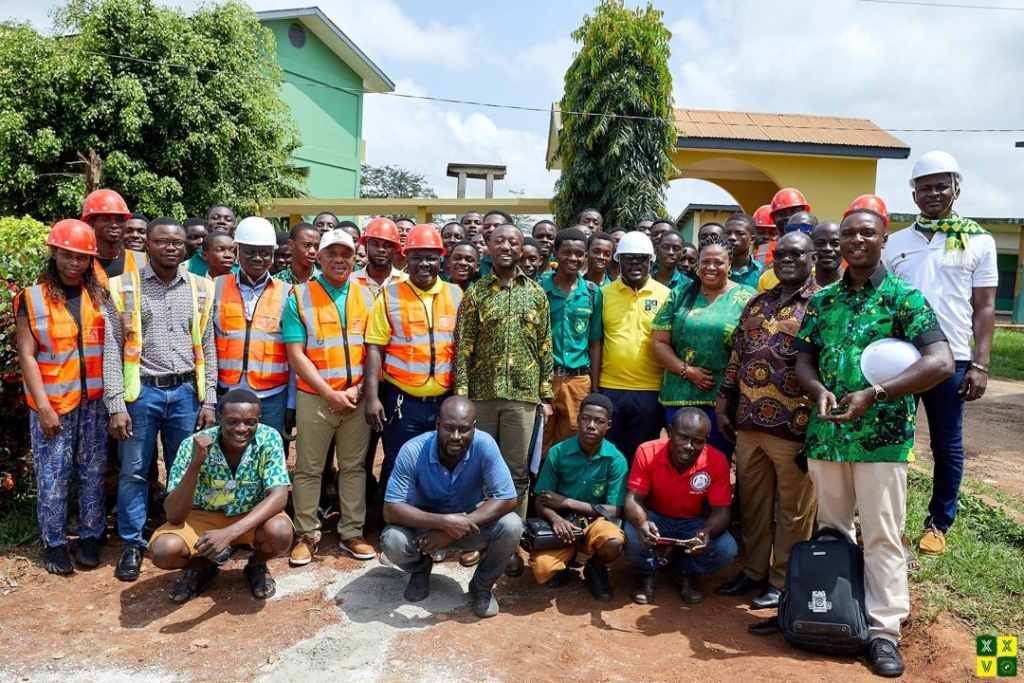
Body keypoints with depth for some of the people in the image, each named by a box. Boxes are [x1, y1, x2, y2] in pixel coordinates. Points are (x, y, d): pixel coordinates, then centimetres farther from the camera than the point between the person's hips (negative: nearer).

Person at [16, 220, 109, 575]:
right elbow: (27, 356, -5)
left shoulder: (100, 295, 6)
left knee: (93, 473, 9)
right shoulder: (32, 299, -2)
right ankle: (53, 543, 19)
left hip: (95, 401, 3)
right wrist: (43, 406, -11)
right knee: (52, 477, 4)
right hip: (53, 403, -2)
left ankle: (89, 537, 23)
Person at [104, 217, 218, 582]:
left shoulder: (201, 289, 4)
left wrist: (209, 401, 1)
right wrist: (116, 405, -8)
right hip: (142, 391, -1)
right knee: (133, 471, 8)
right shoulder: (124, 288, -2)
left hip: (186, 392, 2)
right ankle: (132, 544, 23)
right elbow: (112, 350, -3)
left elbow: (208, 349, 6)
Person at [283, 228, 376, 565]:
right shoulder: (299, 296, -4)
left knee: (354, 466, 10)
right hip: (315, 397, -2)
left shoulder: (366, 296, 5)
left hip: (357, 397, 3)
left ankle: (352, 533, 21)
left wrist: (358, 389, -8)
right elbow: (296, 354, -8)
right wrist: (330, 393, -14)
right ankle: (307, 535, 21)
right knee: (308, 469, 7)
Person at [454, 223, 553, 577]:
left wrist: (546, 395, 3)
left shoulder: (536, 293, 6)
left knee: (517, 472, 5)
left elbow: (545, 347, 7)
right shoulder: (475, 293, 3)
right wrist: (461, 395, -7)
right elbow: (463, 347, -1)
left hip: (522, 395, 0)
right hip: (481, 394, 0)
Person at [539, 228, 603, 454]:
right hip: (542, 378, -1)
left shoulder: (593, 293, 6)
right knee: (540, 446, 7)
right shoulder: (539, 288, 0)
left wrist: (594, 387, 6)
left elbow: (594, 343, 9)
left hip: (579, 381, 2)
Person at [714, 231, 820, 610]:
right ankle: (753, 571, 31)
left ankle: (782, 581, 23)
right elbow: (736, 358, 16)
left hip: (794, 426, -5)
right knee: (753, 504, 16)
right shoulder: (756, 304, 13)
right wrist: (723, 405, 13)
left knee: (792, 509, 8)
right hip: (749, 422, 6)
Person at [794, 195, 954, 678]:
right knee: (831, 530, 15)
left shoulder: (904, 297, -4)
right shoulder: (822, 300, 9)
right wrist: (820, 391, -14)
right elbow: (804, 359, 8)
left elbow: (941, 362, -13)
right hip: (825, 433, 4)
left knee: (882, 536, 3)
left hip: (882, 436, -4)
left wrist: (874, 394, -22)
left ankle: (883, 630, 15)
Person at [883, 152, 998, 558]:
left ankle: (939, 523, 23)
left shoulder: (979, 242, 3)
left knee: (947, 444, 9)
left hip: (951, 358, -1)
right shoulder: (896, 243, 8)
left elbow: (984, 308, 2)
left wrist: (980, 364, -6)